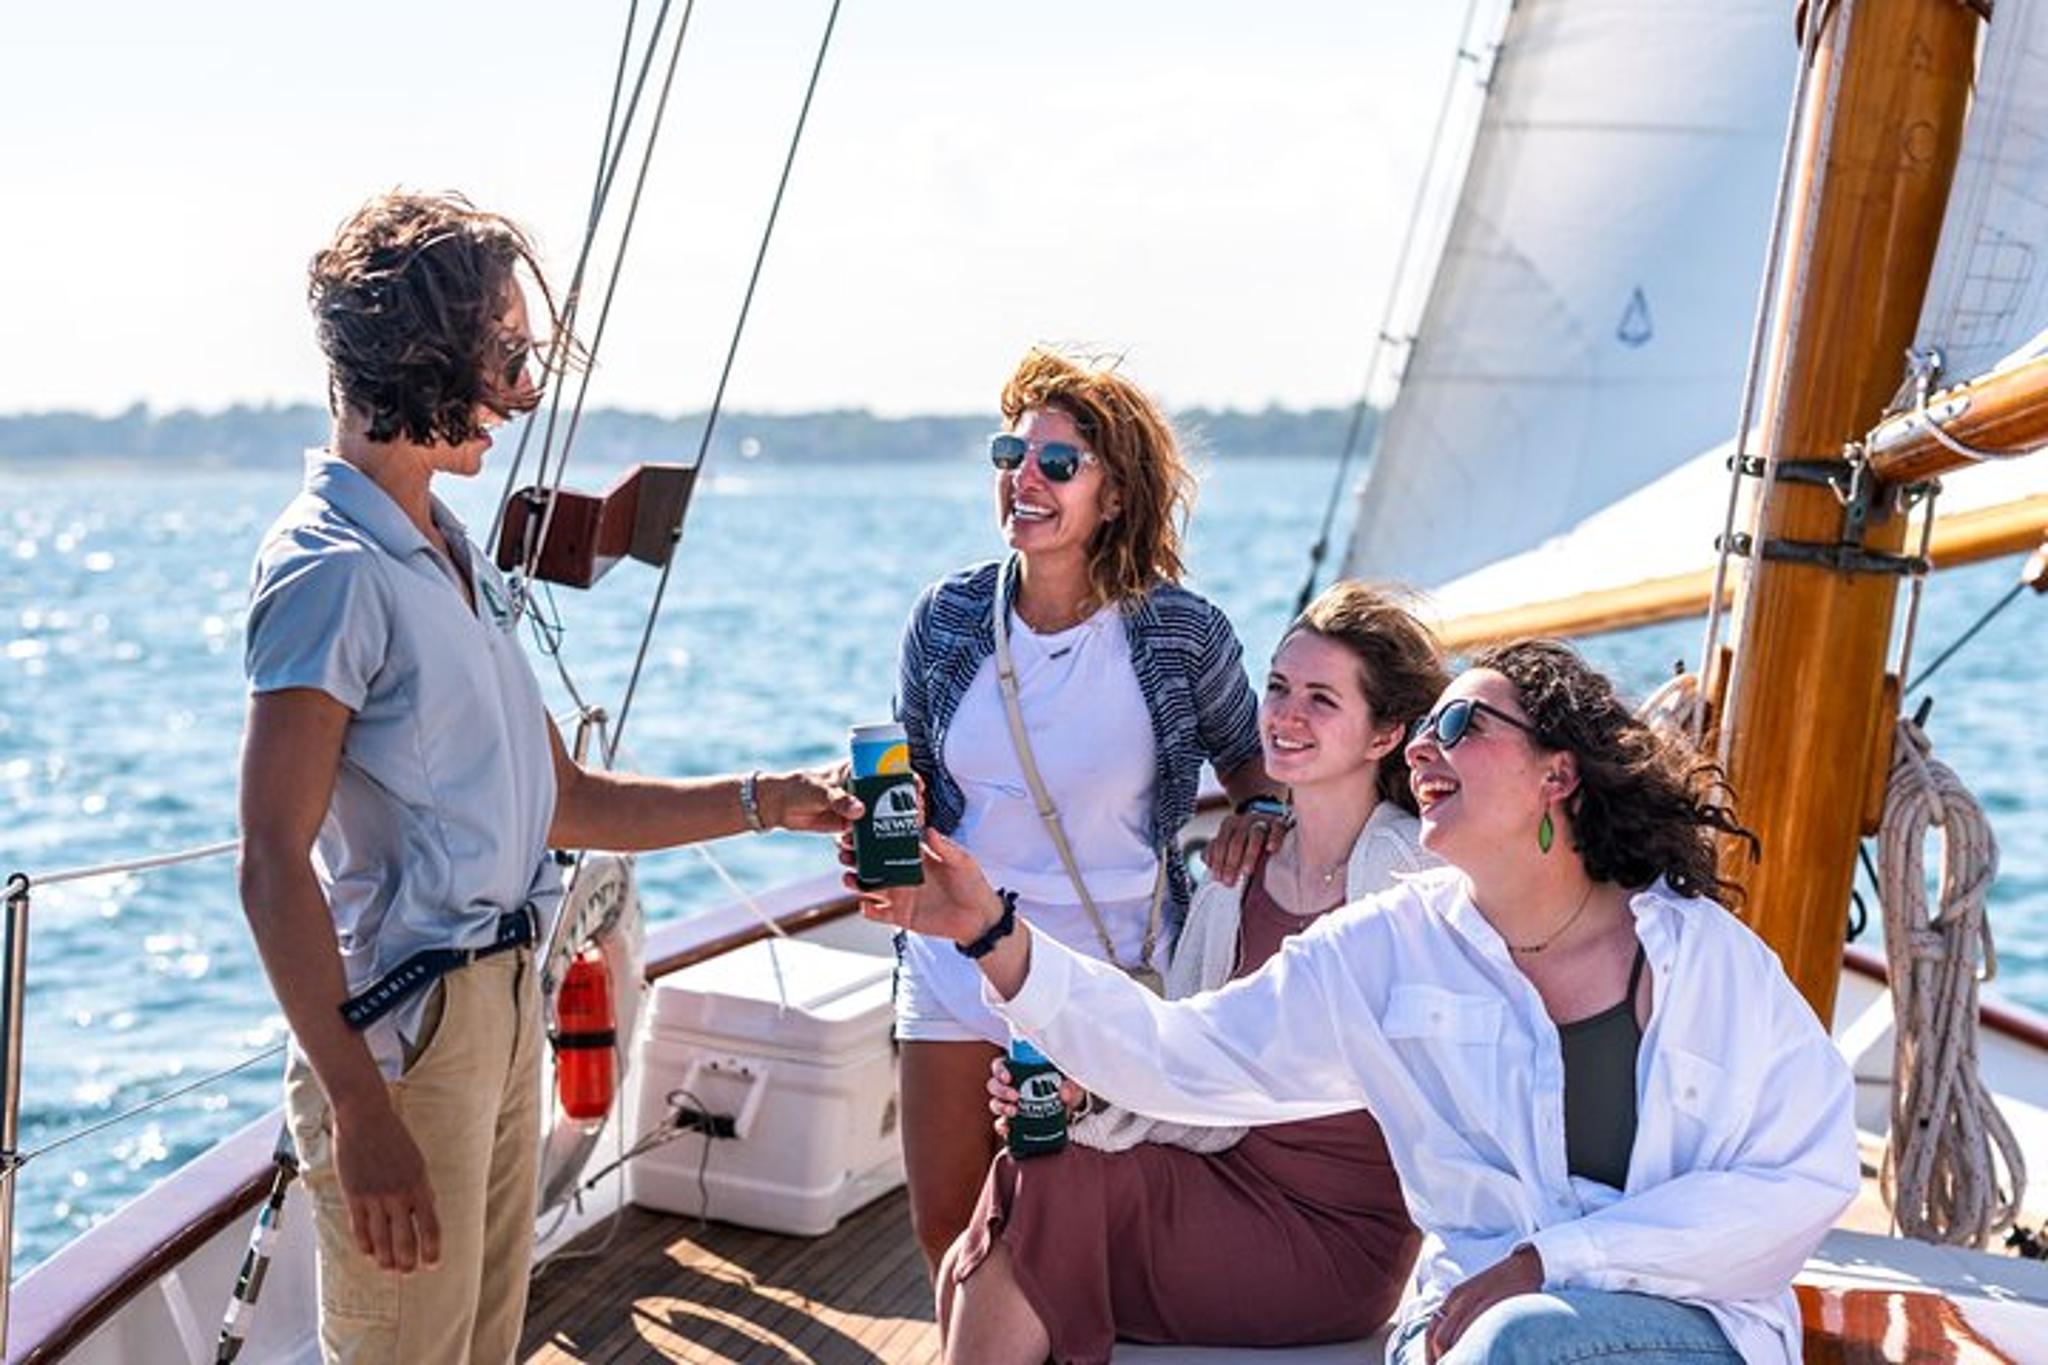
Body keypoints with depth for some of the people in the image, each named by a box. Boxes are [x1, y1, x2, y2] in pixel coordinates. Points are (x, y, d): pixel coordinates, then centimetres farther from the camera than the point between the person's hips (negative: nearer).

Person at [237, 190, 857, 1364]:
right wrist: (359, 1107, -24)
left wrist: (763, 802, 9)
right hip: (406, 1028, -9)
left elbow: (563, 803, 17)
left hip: (505, 1003, 9)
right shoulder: (333, 569, -15)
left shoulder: (459, 559, 13)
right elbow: (274, 866, -21)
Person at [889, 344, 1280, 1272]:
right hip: (960, 968, 3)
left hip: (1116, 976, -2)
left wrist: (1258, 810, -11)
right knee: (947, 1230, 10)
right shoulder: (947, 618, -3)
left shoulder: (1181, 633, -10)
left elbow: (1245, 753, 9)